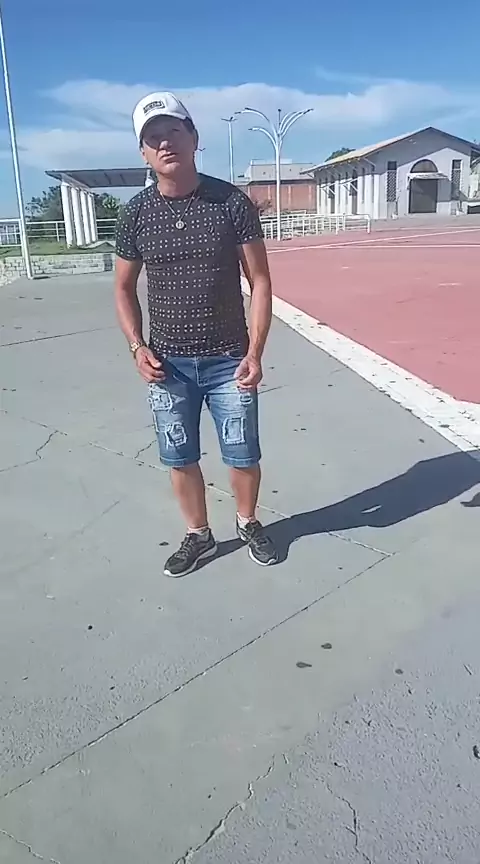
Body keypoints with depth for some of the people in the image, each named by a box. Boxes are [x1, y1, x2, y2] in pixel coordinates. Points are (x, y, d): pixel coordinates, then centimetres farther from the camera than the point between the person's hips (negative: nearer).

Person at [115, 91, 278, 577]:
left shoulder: (233, 203, -6)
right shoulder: (135, 214, -1)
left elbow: (259, 280, -4)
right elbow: (124, 287, 9)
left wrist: (255, 352, -13)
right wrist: (137, 346, -6)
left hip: (229, 361, -1)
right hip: (168, 364, 2)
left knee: (243, 457, 9)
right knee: (179, 460, 11)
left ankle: (248, 523, 38)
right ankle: (199, 536, 35)